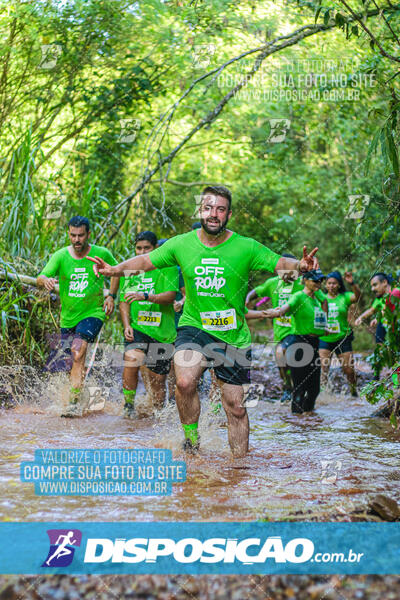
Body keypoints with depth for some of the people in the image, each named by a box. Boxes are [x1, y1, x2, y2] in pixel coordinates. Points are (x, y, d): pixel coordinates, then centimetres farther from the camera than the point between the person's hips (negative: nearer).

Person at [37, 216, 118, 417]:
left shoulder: (102, 254, -7)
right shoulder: (60, 256, -7)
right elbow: (40, 278, -18)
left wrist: (111, 296, 0)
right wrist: (45, 280, -42)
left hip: (93, 313, -3)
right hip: (68, 317, 3)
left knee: (78, 352, -25)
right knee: (76, 361, 13)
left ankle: (75, 401, -26)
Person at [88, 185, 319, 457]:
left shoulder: (246, 247, -7)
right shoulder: (181, 244, -2)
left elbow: (279, 263, -10)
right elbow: (146, 260, 9)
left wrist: (300, 265, -31)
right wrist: (115, 269, -5)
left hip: (234, 335, 0)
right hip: (194, 326, 0)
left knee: (236, 407, 5)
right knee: (185, 382, -27)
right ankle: (191, 436, -1)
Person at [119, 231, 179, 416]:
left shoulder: (167, 268, 0)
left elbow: (170, 296, -13)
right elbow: (124, 301, 14)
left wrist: (145, 296, -28)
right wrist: (127, 325, -1)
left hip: (162, 332, -1)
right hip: (137, 328, 1)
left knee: (158, 381, 6)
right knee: (132, 359, -28)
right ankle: (129, 403, -12)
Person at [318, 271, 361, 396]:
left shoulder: (344, 297, -3)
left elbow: (357, 296, -21)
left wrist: (352, 283, -39)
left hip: (342, 338, -1)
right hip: (324, 339, 1)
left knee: (349, 370, 5)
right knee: (323, 369, -12)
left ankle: (354, 391, 29)